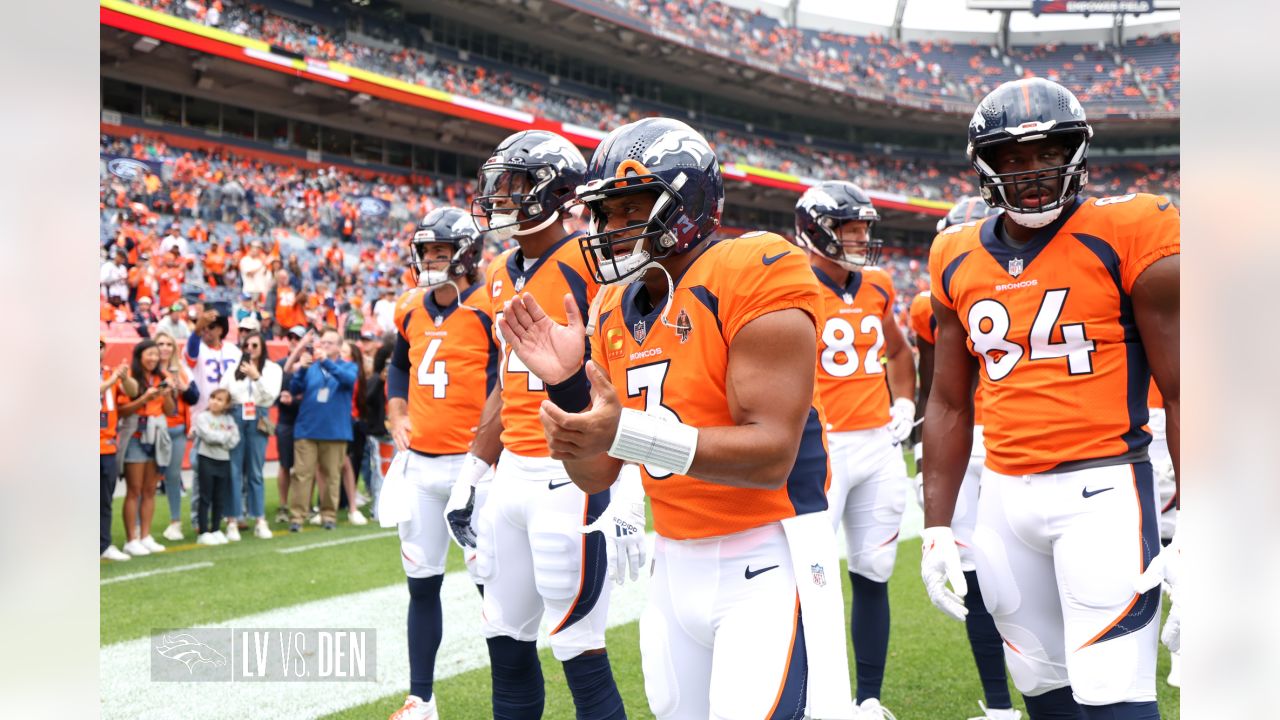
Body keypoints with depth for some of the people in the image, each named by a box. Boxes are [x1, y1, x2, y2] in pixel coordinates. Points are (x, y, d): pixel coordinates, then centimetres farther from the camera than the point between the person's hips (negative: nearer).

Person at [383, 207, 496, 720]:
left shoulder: (489, 308, -10)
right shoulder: (411, 311, 10)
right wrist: (398, 416, 13)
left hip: (475, 463, -6)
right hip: (420, 464, 6)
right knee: (422, 584, 12)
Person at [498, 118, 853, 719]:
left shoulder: (752, 275, -14)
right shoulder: (616, 310, 8)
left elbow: (772, 454, -22)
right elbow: (596, 475, 9)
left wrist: (627, 432, -30)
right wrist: (565, 385, -8)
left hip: (766, 558, -7)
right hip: (674, 565, 7)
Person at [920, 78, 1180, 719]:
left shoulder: (1127, 237, -7)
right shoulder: (957, 262, 8)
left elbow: (1180, 395, -7)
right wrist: (936, 529, 12)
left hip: (1101, 491, -5)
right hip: (1004, 498, 5)